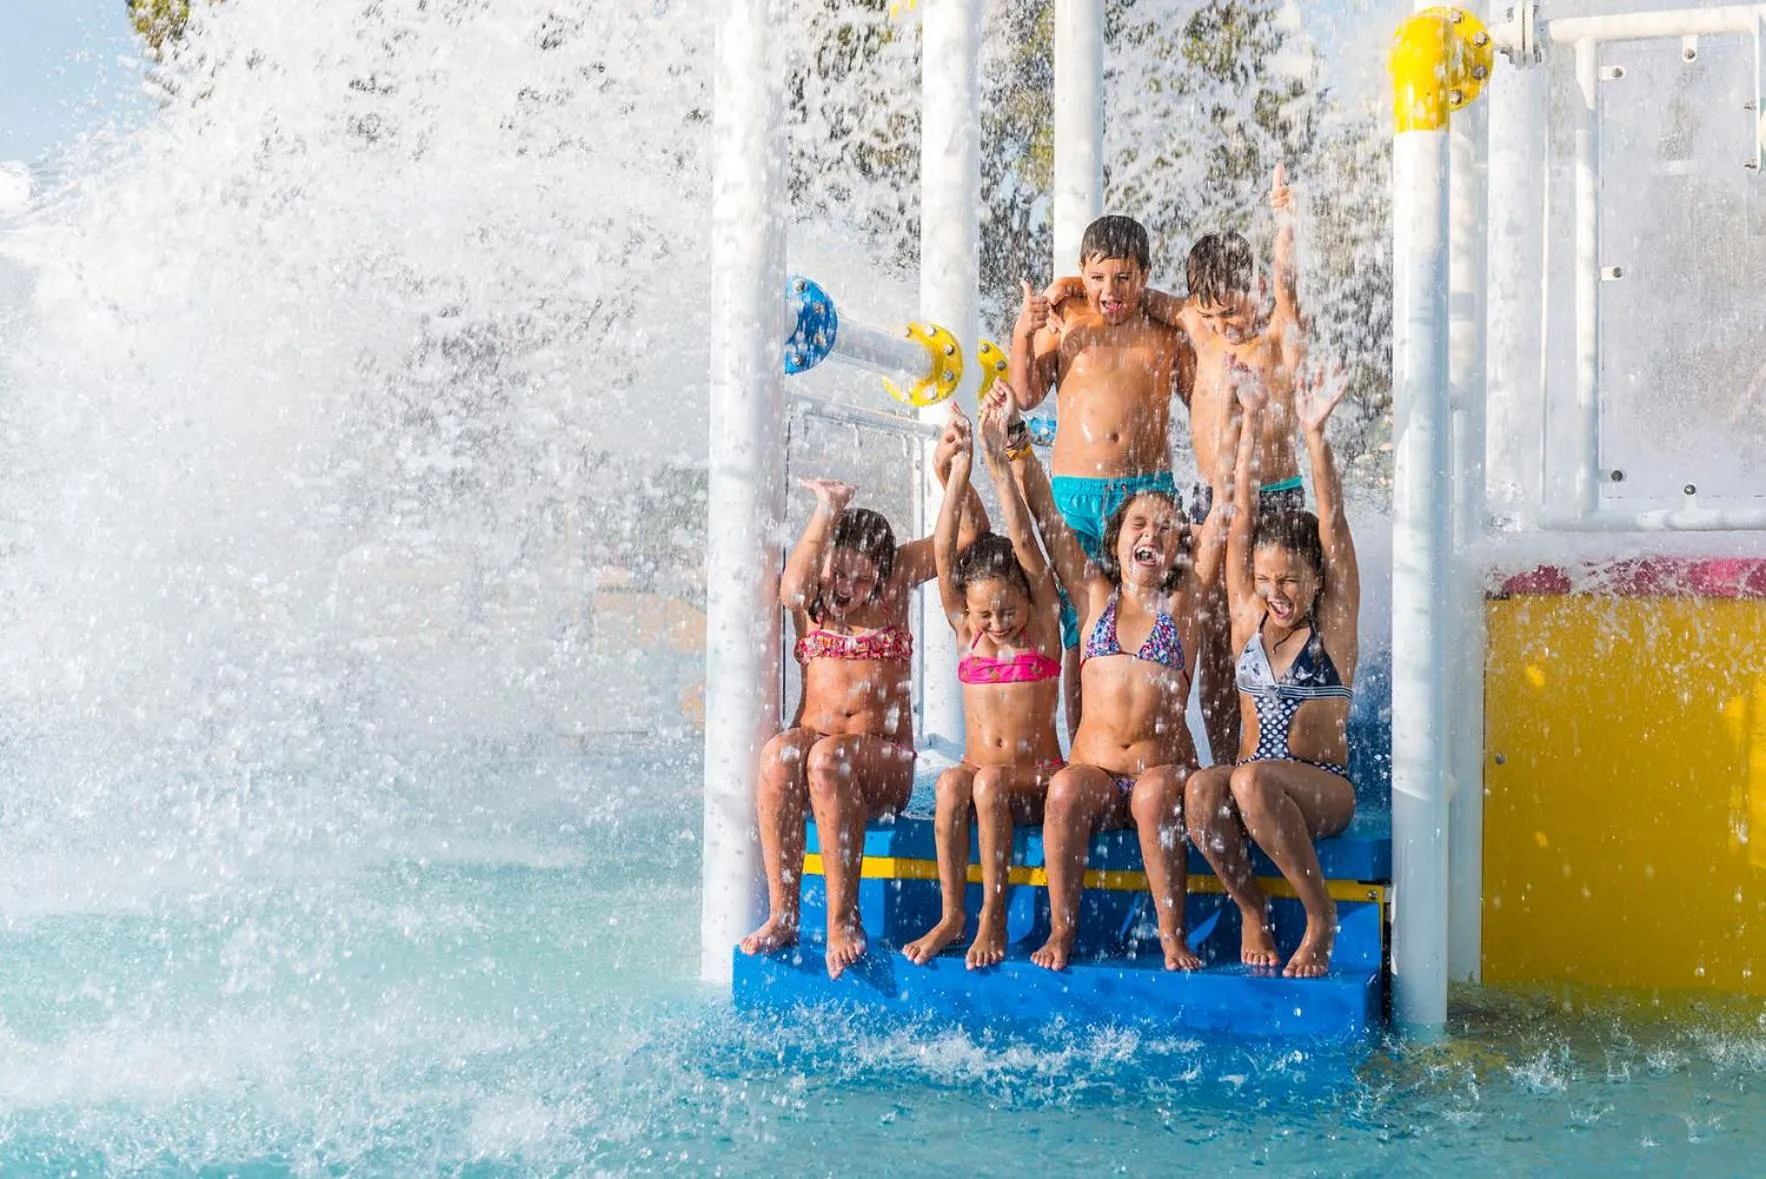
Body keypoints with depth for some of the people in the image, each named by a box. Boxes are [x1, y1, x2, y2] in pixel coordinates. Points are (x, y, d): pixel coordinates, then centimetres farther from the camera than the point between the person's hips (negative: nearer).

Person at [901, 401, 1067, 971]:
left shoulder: (1043, 624, 1)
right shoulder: (966, 629, 8)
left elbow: (1025, 545, -11)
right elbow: (943, 550, -2)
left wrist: (1001, 465, -17)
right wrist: (960, 469, -9)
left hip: (1035, 780, -2)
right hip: (979, 768, 3)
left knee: (989, 782, -34)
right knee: (952, 783, -32)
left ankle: (993, 917, -27)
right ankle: (952, 914, -29)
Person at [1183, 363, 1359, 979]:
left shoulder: (1333, 620, 2)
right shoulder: (1248, 616, 10)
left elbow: (1331, 524, -8)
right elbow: (1242, 515, 5)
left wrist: (1314, 433, -18)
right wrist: (1251, 425, -1)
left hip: (1324, 789, -3)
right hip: (1256, 780, 3)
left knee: (1251, 779, -36)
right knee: (1201, 789, -32)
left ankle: (1320, 913, -19)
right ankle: (1251, 908, -13)